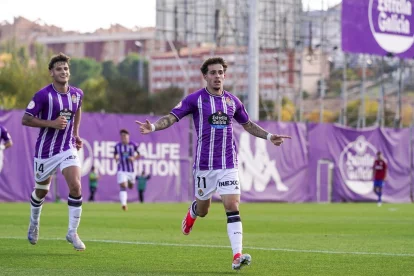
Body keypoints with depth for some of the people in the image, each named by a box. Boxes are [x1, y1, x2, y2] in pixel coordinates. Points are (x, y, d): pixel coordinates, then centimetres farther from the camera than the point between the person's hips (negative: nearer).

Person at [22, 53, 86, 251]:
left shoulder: (77, 94, 0)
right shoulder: (43, 95, -16)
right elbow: (25, 119, -15)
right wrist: (52, 123, -23)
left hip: (68, 149, 3)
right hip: (45, 150, -3)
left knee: (75, 186, -17)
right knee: (41, 191, 13)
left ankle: (73, 232, -6)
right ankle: (34, 223, 43)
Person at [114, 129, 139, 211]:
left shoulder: (133, 145, -5)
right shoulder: (117, 146, 0)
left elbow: (138, 154, 7)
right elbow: (115, 154, 17)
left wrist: (134, 158, -13)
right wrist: (116, 158, -6)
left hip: (131, 170, 1)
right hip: (121, 170, -1)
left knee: (130, 186, 20)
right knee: (123, 187, -17)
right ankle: (124, 204, -19)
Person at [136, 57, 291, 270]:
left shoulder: (233, 101, 7)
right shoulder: (195, 99, -4)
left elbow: (247, 124, 23)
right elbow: (172, 117, -10)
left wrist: (269, 136, 15)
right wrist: (153, 127, -28)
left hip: (228, 164, 2)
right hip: (204, 163, -2)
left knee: (232, 207, -12)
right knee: (203, 210, 11)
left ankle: (237, 256, -16)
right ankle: (192, 212, 50)